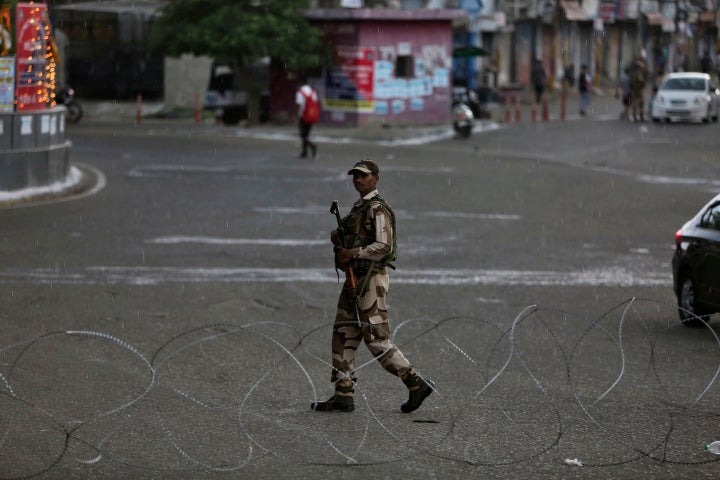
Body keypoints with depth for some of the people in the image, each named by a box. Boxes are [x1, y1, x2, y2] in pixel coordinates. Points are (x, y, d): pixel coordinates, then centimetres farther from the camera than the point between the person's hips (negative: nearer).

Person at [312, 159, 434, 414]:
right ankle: (343, 395, 7)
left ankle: (416, 383, -4)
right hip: (355, 279, 10)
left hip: (371, 279, -10)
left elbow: (383, 245, -22)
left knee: (376, 339, -10)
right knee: (343, 335, 6)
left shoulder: (378, 209, -12)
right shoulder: (358, 208, 18)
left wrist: (352, 254, -20)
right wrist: (338, 239, 4)